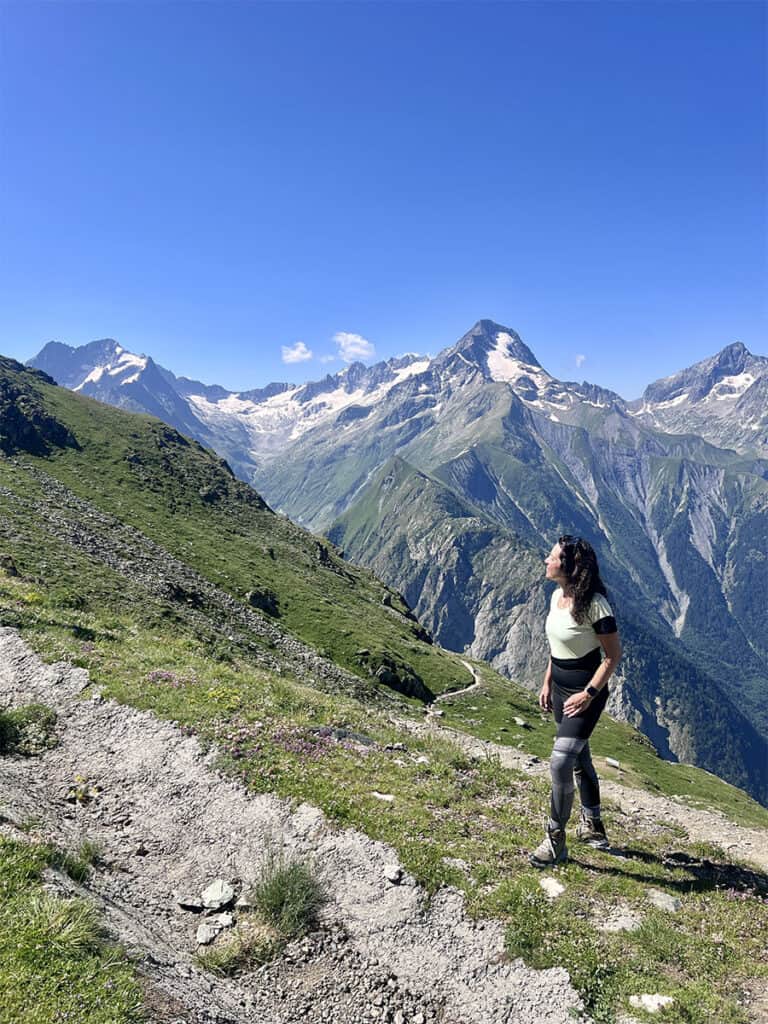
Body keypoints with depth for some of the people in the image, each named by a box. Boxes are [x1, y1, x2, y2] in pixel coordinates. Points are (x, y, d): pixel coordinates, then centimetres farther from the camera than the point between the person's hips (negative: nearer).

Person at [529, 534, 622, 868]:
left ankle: (555, 840, 5)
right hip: (560, 689, 9)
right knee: (579, 758, 21)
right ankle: (593, 826, 40)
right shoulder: (557, 596, 1)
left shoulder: (594, 603, -23)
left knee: (560, 762, -12)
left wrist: (589, 694, -20)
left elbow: (613, 655, -17)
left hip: (585, 694, -8)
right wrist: (547, 683, 13)